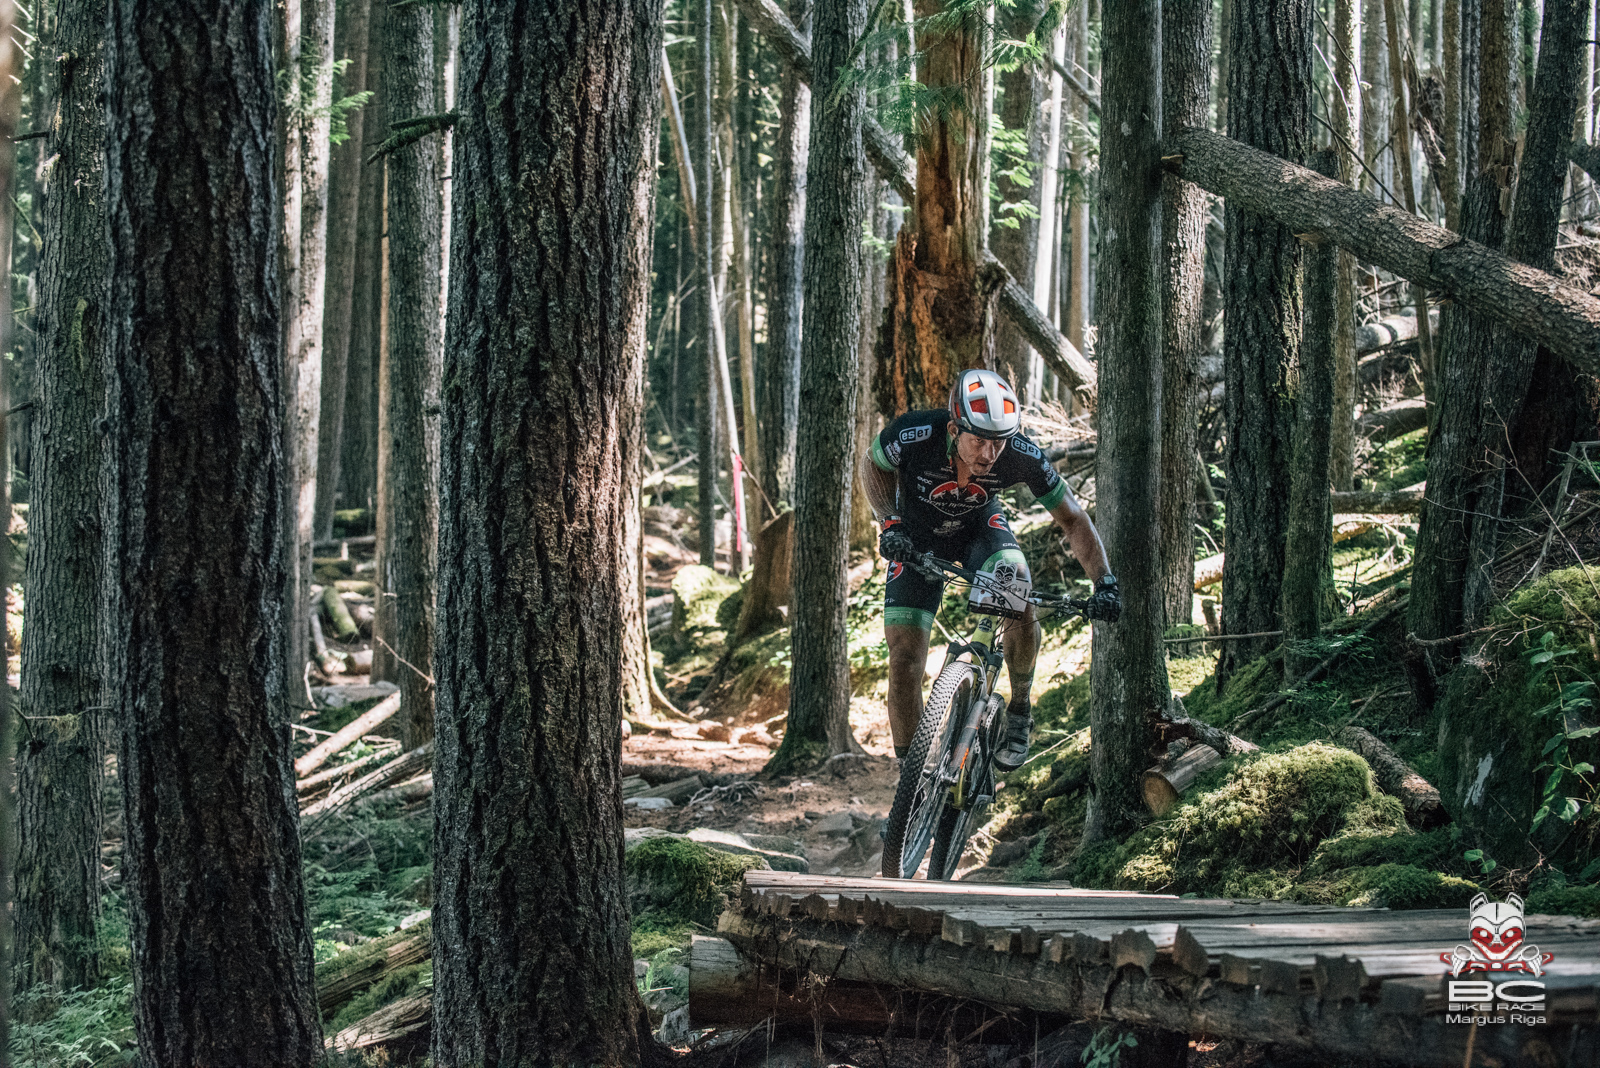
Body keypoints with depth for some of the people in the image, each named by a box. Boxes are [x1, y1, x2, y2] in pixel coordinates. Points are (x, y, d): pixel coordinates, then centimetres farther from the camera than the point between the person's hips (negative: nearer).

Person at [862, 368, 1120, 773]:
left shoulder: (1022, 456, -31)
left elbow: (1072, 519, -18)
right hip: (919, 534, 0)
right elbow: (874, 466, -10)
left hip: (980, 528, 0)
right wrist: (889, 523, -24)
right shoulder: (913, 435, -35)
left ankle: (1020, 711, -6)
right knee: (904, 656, -11)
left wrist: (1104, 581, -28)